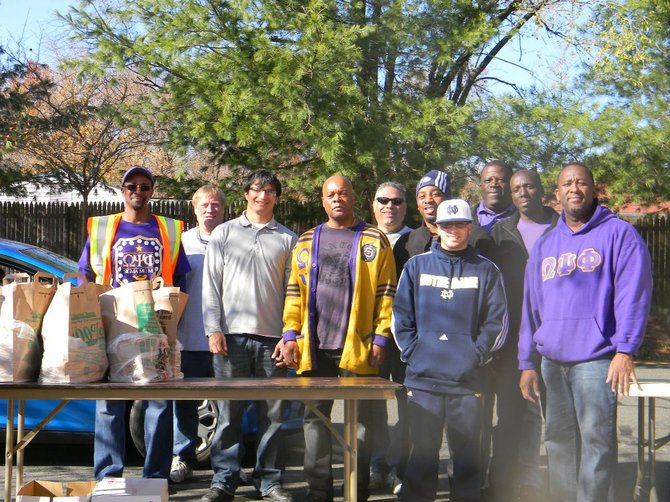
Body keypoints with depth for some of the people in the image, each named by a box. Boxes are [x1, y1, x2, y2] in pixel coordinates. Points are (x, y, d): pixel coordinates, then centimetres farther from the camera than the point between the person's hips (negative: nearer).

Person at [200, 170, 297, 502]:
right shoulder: (224, 233, 10)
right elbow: (211, 284, 6)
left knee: (273, 413, 3)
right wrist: (213, 329, -2)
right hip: (232, 334, 0)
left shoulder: (287, 239, 10)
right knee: (229, 412, 1)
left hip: (272, 337, 1)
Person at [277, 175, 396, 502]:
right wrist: (290, 335, 1)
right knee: (315, 418, 6)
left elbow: (385, 293, 0)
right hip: (314, 348, 3)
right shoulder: (307, 241, 13)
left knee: (360, 420, 3)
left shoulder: (374, 240, 4)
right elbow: (294, 292, 11)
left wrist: (380, 338, -8)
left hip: (357, 347, -3)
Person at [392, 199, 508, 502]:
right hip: (423, 378, 0)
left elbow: (497, 322, 5)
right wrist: (413, 352, -3)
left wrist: (477, 355, -6)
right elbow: (401, 317, 9)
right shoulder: (416, 266, 10)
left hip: (468, 380, 0)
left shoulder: (486, 270, 8)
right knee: (422, 452, 4)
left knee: (467, 453, 5)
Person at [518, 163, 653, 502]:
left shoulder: (618, 234, 1)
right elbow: (531, 306, 17)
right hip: (551, 359, 5)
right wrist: (527, 363, 13)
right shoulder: (544, 245, 17)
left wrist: (625, 349, -17)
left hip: (595, 357, -5)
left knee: (596, 439, -7)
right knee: (558, 440, 10)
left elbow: (632, 293, -8)